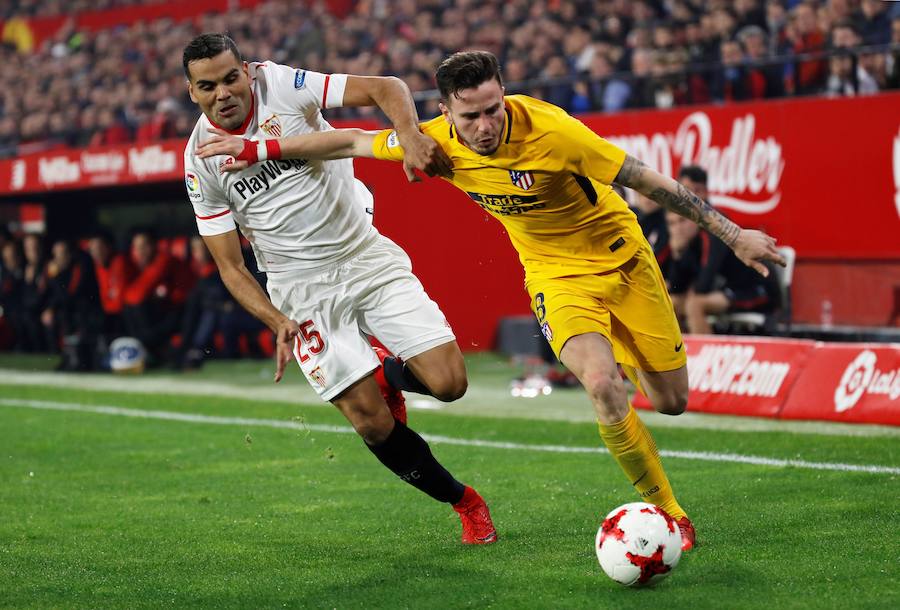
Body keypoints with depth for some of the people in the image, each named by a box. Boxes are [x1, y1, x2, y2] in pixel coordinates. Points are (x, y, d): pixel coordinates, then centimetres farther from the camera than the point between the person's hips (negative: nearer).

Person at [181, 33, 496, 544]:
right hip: (303, 289, 0)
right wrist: (279, 322, -16)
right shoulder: (201, 162, -5)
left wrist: (411, 136, -34)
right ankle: (464, 502, 14)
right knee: (373, 423, -10)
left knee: (448, 383, -12)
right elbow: (230, 266, -1)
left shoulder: (283, 85, -8)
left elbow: (386, 89, -13)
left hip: (369, 257, 0)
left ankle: (390, 375, 23)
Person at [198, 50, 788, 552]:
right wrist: (259, 147, 1)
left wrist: (733, 233, -21)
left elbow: (651, 180, -23)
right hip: (559, 276, 1)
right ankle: (670, 515, -9)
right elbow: (354, 141, -1)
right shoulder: (440, 142, -18)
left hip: (624, 259, -1)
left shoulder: (548, 129, -29)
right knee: (602, 384, -26)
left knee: (673, 401, 5)